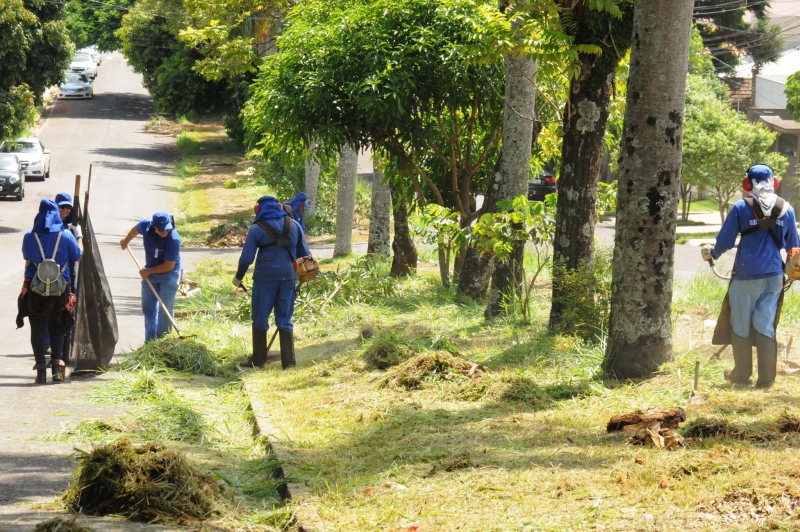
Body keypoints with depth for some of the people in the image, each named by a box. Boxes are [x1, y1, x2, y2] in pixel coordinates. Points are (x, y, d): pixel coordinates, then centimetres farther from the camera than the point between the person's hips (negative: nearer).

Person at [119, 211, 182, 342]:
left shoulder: (174, 239, -31)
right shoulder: (145, 225, -18)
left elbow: (169, 265, -24)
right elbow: (135, 229, 9)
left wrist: (149, 271, -17)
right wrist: (126, 240, 27)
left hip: (169, 274, -5)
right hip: (149, 272, 5)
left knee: (165, 309, -7)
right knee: (148, 307, 6)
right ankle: (150, 341, 13)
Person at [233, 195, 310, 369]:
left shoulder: (257, 229, -5)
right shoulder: (294, 225, 6)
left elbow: (246, 258, -7)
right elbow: (305, 254, 11)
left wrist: (238, 277, 9)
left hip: (265, 278, -3)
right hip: (288, 277, 3)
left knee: (260, 320, 8)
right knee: (285, 321, 11)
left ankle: (258, 360, 13)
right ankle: (288, 360, 9)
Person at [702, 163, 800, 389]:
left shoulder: (741, 207, -6)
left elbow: (725, 241, -1)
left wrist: (711, 253, 20)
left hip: (746, 277, -3)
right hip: (774, 277, 3)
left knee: (741, 328, 10)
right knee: (766, 327, 8)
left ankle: (741, 374, 17)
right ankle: (766, 378, 3)